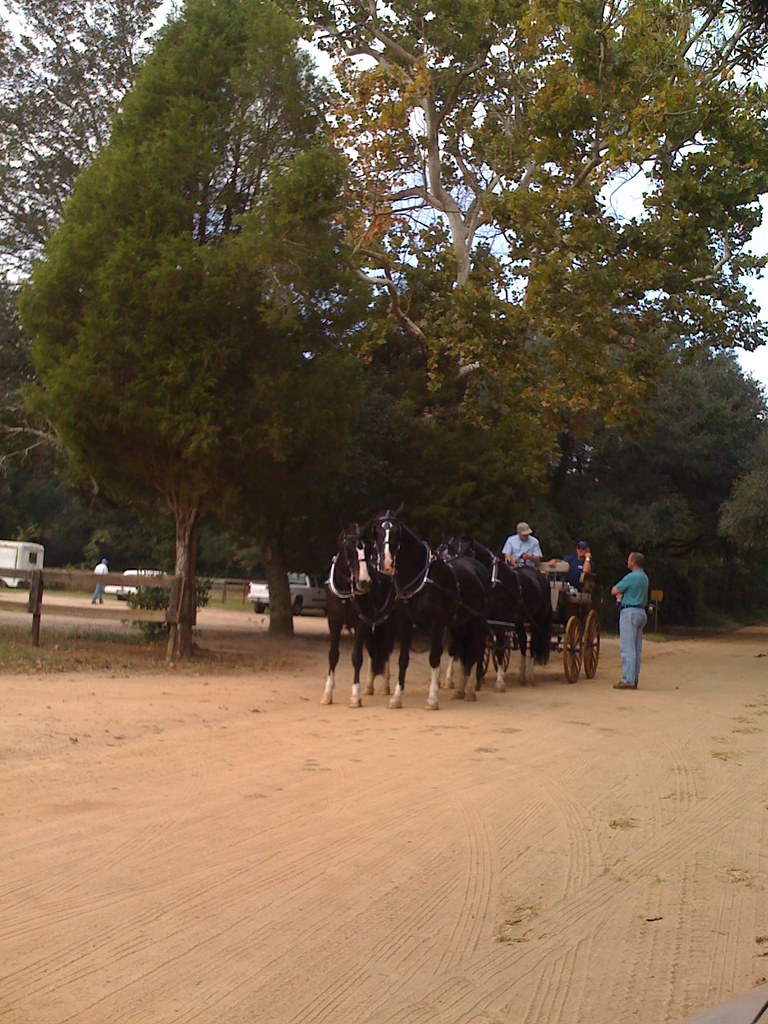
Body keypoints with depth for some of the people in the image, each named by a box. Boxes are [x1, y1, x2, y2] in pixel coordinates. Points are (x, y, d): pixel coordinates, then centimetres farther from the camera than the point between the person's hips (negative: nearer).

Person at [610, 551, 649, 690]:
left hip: (630, 612, -9)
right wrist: (622, 594, 6)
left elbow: (614, 591, -10)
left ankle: (628, 680, -8)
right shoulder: (644, 577, 14)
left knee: (627, 648, -7)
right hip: (641, 612, 9)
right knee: (636, 649, 11)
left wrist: (619, 592, 10)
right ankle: (634, 679, 14)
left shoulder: (631, 577, -15)